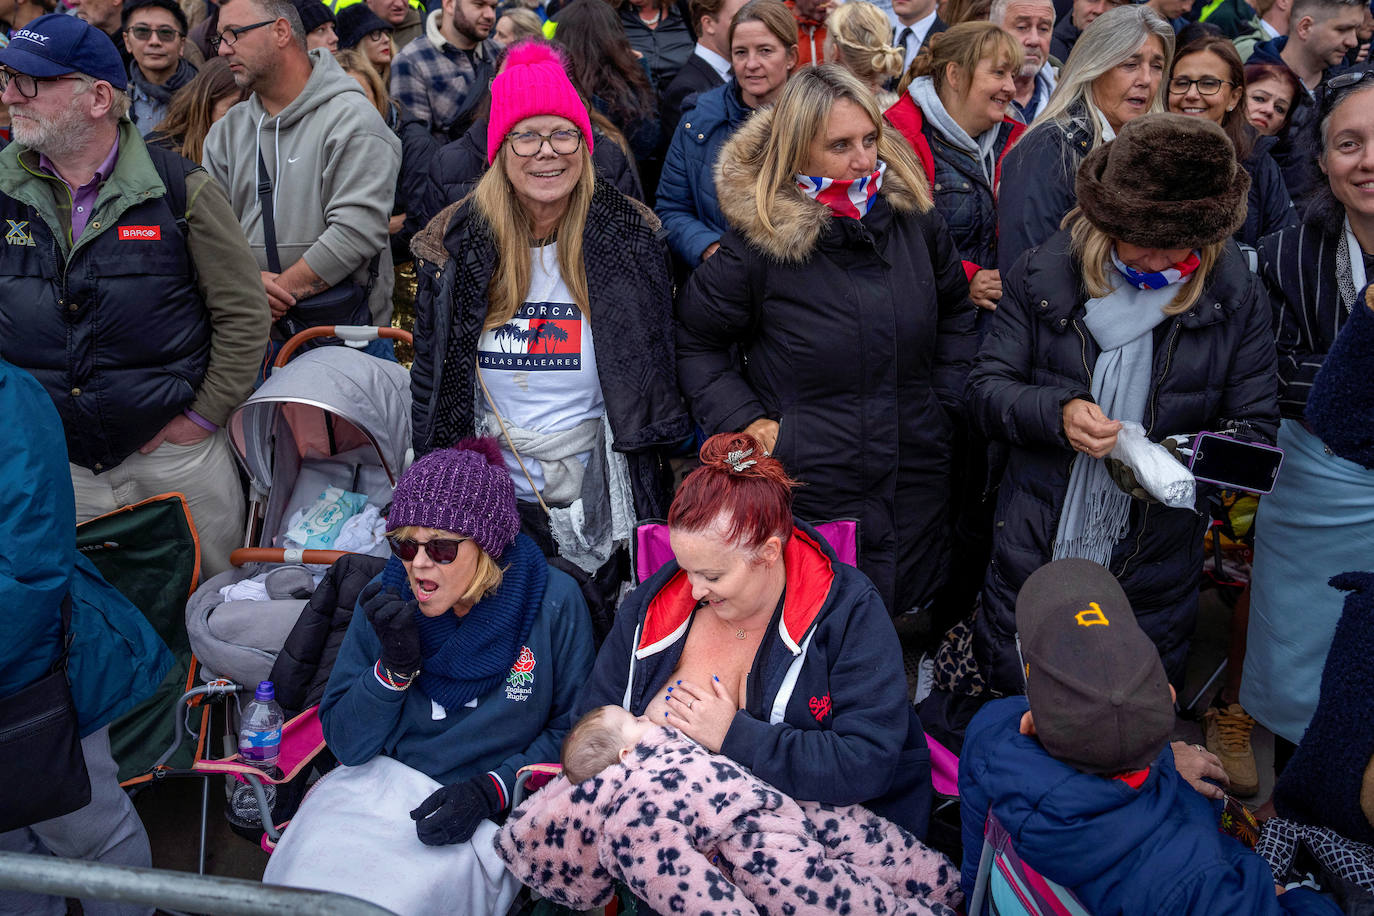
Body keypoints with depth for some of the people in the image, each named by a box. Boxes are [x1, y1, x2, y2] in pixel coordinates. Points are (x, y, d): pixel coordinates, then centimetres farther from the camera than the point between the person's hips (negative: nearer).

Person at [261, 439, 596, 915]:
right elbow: (346, 744, 2)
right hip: (379, 783, 3)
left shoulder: (552, 603, -9)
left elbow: (570, 731, 2)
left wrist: (491, 790, -12)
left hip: (484, 815, -2)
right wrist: (394, 665, -15)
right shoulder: (387, 597, -1)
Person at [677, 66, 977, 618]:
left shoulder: (914, 219, 1)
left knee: (906, 608, 16)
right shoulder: (758, 242, -12)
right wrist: (744, 420, -10)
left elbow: (956, 311, 18)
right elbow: (695, 342, -1)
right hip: (807, 489, -4)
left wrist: (945, 400, 9)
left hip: (916, 487, 4)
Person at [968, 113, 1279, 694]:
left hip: (1153, 580, 1)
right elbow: (985, 390, -5)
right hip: (1034, 557, 0)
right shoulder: (1045, 274, -5)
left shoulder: (1235, 295, -4)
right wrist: (1058, 412, -25)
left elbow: (1255, 426, -3)